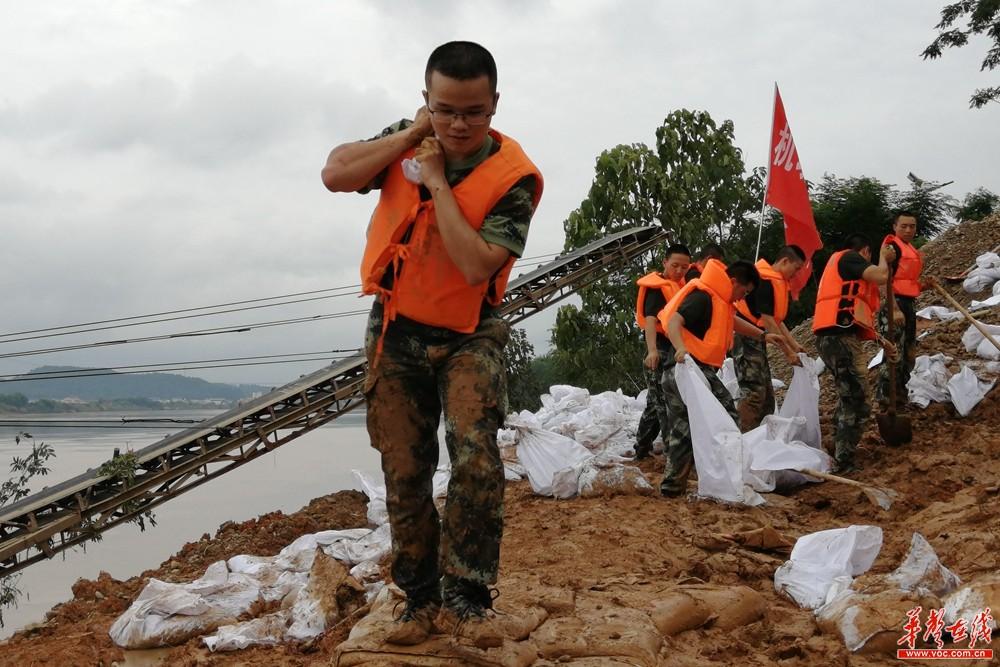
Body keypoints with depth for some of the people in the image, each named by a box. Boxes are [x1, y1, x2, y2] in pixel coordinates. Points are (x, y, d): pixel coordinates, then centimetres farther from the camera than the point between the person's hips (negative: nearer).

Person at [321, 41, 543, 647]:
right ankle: (422, 598, 18)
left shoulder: (514, 176, -17)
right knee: (404, 472, 6)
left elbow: (476, 266, -26)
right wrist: (414, 134, -17)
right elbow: (336, 175, -15)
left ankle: (464, 597, -14)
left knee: (476, 453, -24)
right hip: (395, 330, 4)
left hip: (468, 335, -3)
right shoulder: (408, 141, -3)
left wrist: (437, 182, -23)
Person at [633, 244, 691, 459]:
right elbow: (650, 319, -27)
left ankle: (642, 448, 24)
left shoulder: (678, 285, 16)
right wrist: (652, 350, -41)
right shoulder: (657, 288, -13)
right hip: (660, 351, -10)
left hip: (672, 350, 10)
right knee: (665, 402, -9)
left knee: (657, 401, 16)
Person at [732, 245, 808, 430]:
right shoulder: (764, 281, -17)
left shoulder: (777, 282, 14)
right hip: (746, 339, -11)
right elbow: (768, 321, -20)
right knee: (754, 391, -15)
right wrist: (788, 351, -15)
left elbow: (777, 319, 17)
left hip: (756, 340, 11)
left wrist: (794, 345, 11)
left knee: (767, 393, 11)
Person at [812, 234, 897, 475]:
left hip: (831, 337, 10)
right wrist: (883, 258, 7)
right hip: (840, 337, -10)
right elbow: (881, 277, -15)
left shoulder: (839, 265, 30)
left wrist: (881, 341, 34)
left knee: (848, 397, 24)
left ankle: (839, 452, 32)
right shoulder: (849, 257, 1)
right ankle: (844, 461, -8)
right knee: (856, 401, -8)